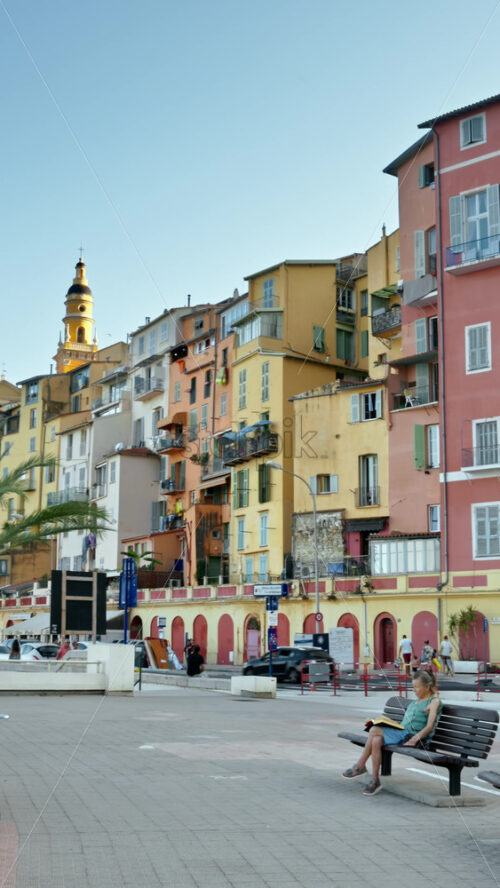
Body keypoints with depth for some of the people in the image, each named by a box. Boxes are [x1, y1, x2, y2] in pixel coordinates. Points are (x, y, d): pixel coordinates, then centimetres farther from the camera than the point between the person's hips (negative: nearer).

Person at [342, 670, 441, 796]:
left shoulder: (434, 701, -2)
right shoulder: (417, 701, 23)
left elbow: (429, 726, -12)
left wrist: (416, 738, -24)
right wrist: (387, 723, 13)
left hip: (413, 736, -8)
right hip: (401, 731, 8)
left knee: (375, 730, -22)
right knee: (376, 741, -21)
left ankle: (360, 766, -8)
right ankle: (374, 781, -14)